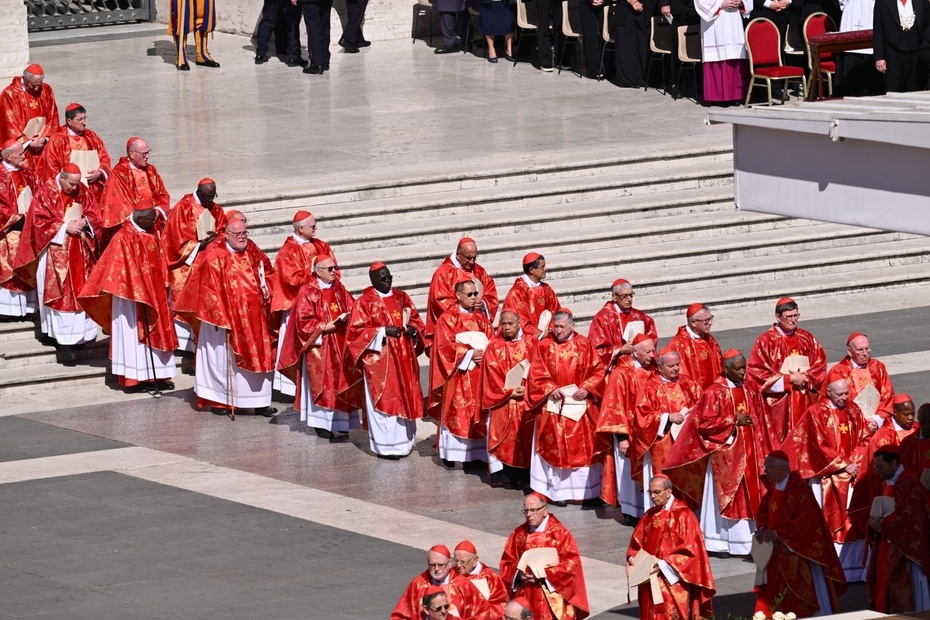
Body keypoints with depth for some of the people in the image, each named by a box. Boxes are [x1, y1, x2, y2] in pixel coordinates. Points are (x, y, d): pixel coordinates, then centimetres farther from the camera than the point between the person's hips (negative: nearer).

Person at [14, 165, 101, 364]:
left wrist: (85, 222, -14)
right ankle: (64, 343, -11)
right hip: (56, 254, -5)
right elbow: (40, 222, -12)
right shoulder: (45, 193, -9)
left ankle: (79, 333, 17)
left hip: (80, 254, 5)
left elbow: (95, 215, 8)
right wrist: (64, 227, -19)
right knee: (61, 295, -9)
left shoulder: (83, 192, 6)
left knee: (80, 292, 7)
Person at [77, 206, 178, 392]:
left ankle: (157, 375, 13)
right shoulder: (123, 238, -17)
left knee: (157, 332, 8)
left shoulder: (153, 234, 7)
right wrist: (139, 293, -20)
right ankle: (134, 378, -1)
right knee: (134, 333, -4)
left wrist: (164, 286, 7)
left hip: (154, 293, 8)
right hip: (131, 294, -8)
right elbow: (121, 269, -19)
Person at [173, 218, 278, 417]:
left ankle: (258, 402, 11)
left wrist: (266, 291, 1)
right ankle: (219, 401, 12)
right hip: (225, 317, -6)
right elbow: (210, 288, -14)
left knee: (256, 358, 6)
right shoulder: (215, 257, -12)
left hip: (252, 319, 6)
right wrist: (219, 316, -17)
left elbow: (265, 275, 22)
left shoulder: (251, 256, 9)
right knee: (223, 358, 2)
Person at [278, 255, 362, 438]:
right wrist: (324, 327, -19)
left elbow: (353, 308, 11)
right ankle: (321, 423, 0)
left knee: (340, 381, 7)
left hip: (340, 345, 6)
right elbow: (303, 320, -13)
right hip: (319, 344, -6)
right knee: (322, 383, -5)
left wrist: (347, 316, -11)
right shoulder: (307, 292, -8)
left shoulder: (339, 289, 11)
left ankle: (339, 421, 14)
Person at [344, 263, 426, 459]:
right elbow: (356, 331, -11)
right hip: (379, 360, -5)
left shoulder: (401, 297, 9)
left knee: (405, 398, 8)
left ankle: (403, 441, 18)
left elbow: (416, 320, 15)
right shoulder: (364, 302, -7)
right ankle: (385, 446, 3)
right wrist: (383, 331, -18)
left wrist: (412, 329, -9)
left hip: (403, 357, 5)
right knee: (383, 399, -3)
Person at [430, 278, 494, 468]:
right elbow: (446, 346, -12)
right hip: (458, 373, -5)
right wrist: (469, 354, -18)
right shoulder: (447, 318, -4)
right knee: (456, 413, -3)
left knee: (478, 412, 3)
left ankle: (476, 453, 6)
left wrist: (485, 354, -12)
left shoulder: (481, 318, 12)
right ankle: (449, 453, 2)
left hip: (479, 373, 5)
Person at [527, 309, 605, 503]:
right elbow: (536, 374, -1)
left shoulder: (584, 345, 1)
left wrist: (587, 388, -13)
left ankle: (588, 491, 9)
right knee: (555, 448, -1)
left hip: (579, 404, 1)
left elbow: (597, 371, 1)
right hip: (553, 406, 0)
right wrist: (550, 390, -15)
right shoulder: (545, 345, 0)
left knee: (583, 447, 3)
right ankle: (558, 490, 4)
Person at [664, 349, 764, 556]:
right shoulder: (714, 393, -10)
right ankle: (720, 541, 5)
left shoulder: (750, 394, 8)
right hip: (723, 455, -6)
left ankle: (747, 538, 11)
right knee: (723, 497, -1)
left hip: (747, 454, 6)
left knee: (747, 498, 5)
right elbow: (705, 423, -15)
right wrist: (734, 421, -16)